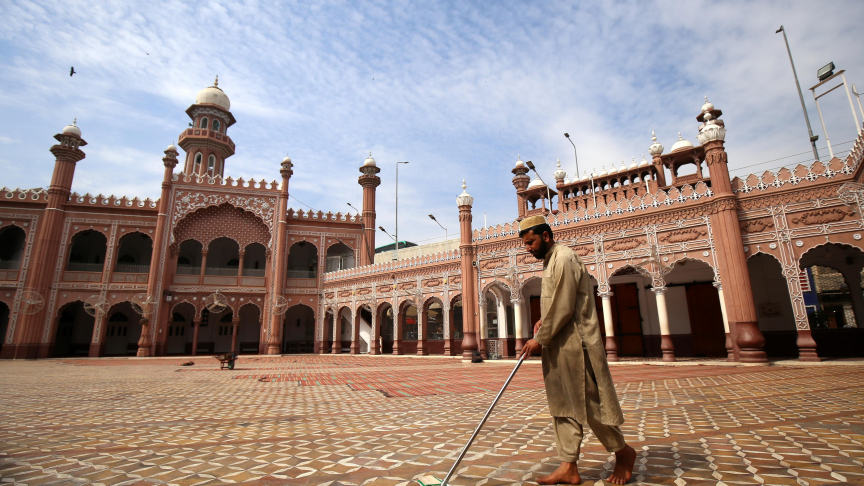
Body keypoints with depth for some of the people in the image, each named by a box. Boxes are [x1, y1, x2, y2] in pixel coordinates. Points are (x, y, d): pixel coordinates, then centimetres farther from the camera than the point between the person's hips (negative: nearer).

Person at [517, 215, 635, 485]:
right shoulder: (550, 260, 16)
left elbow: (563, 308, -20)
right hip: (559, 346, 10)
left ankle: (623, 452, 24)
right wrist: (543, 320, 8)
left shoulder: (564, 258, -16)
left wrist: (540, 339, -13)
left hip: (575, 344, -10)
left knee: (589, 403, 2)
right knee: (562, 406, 9)